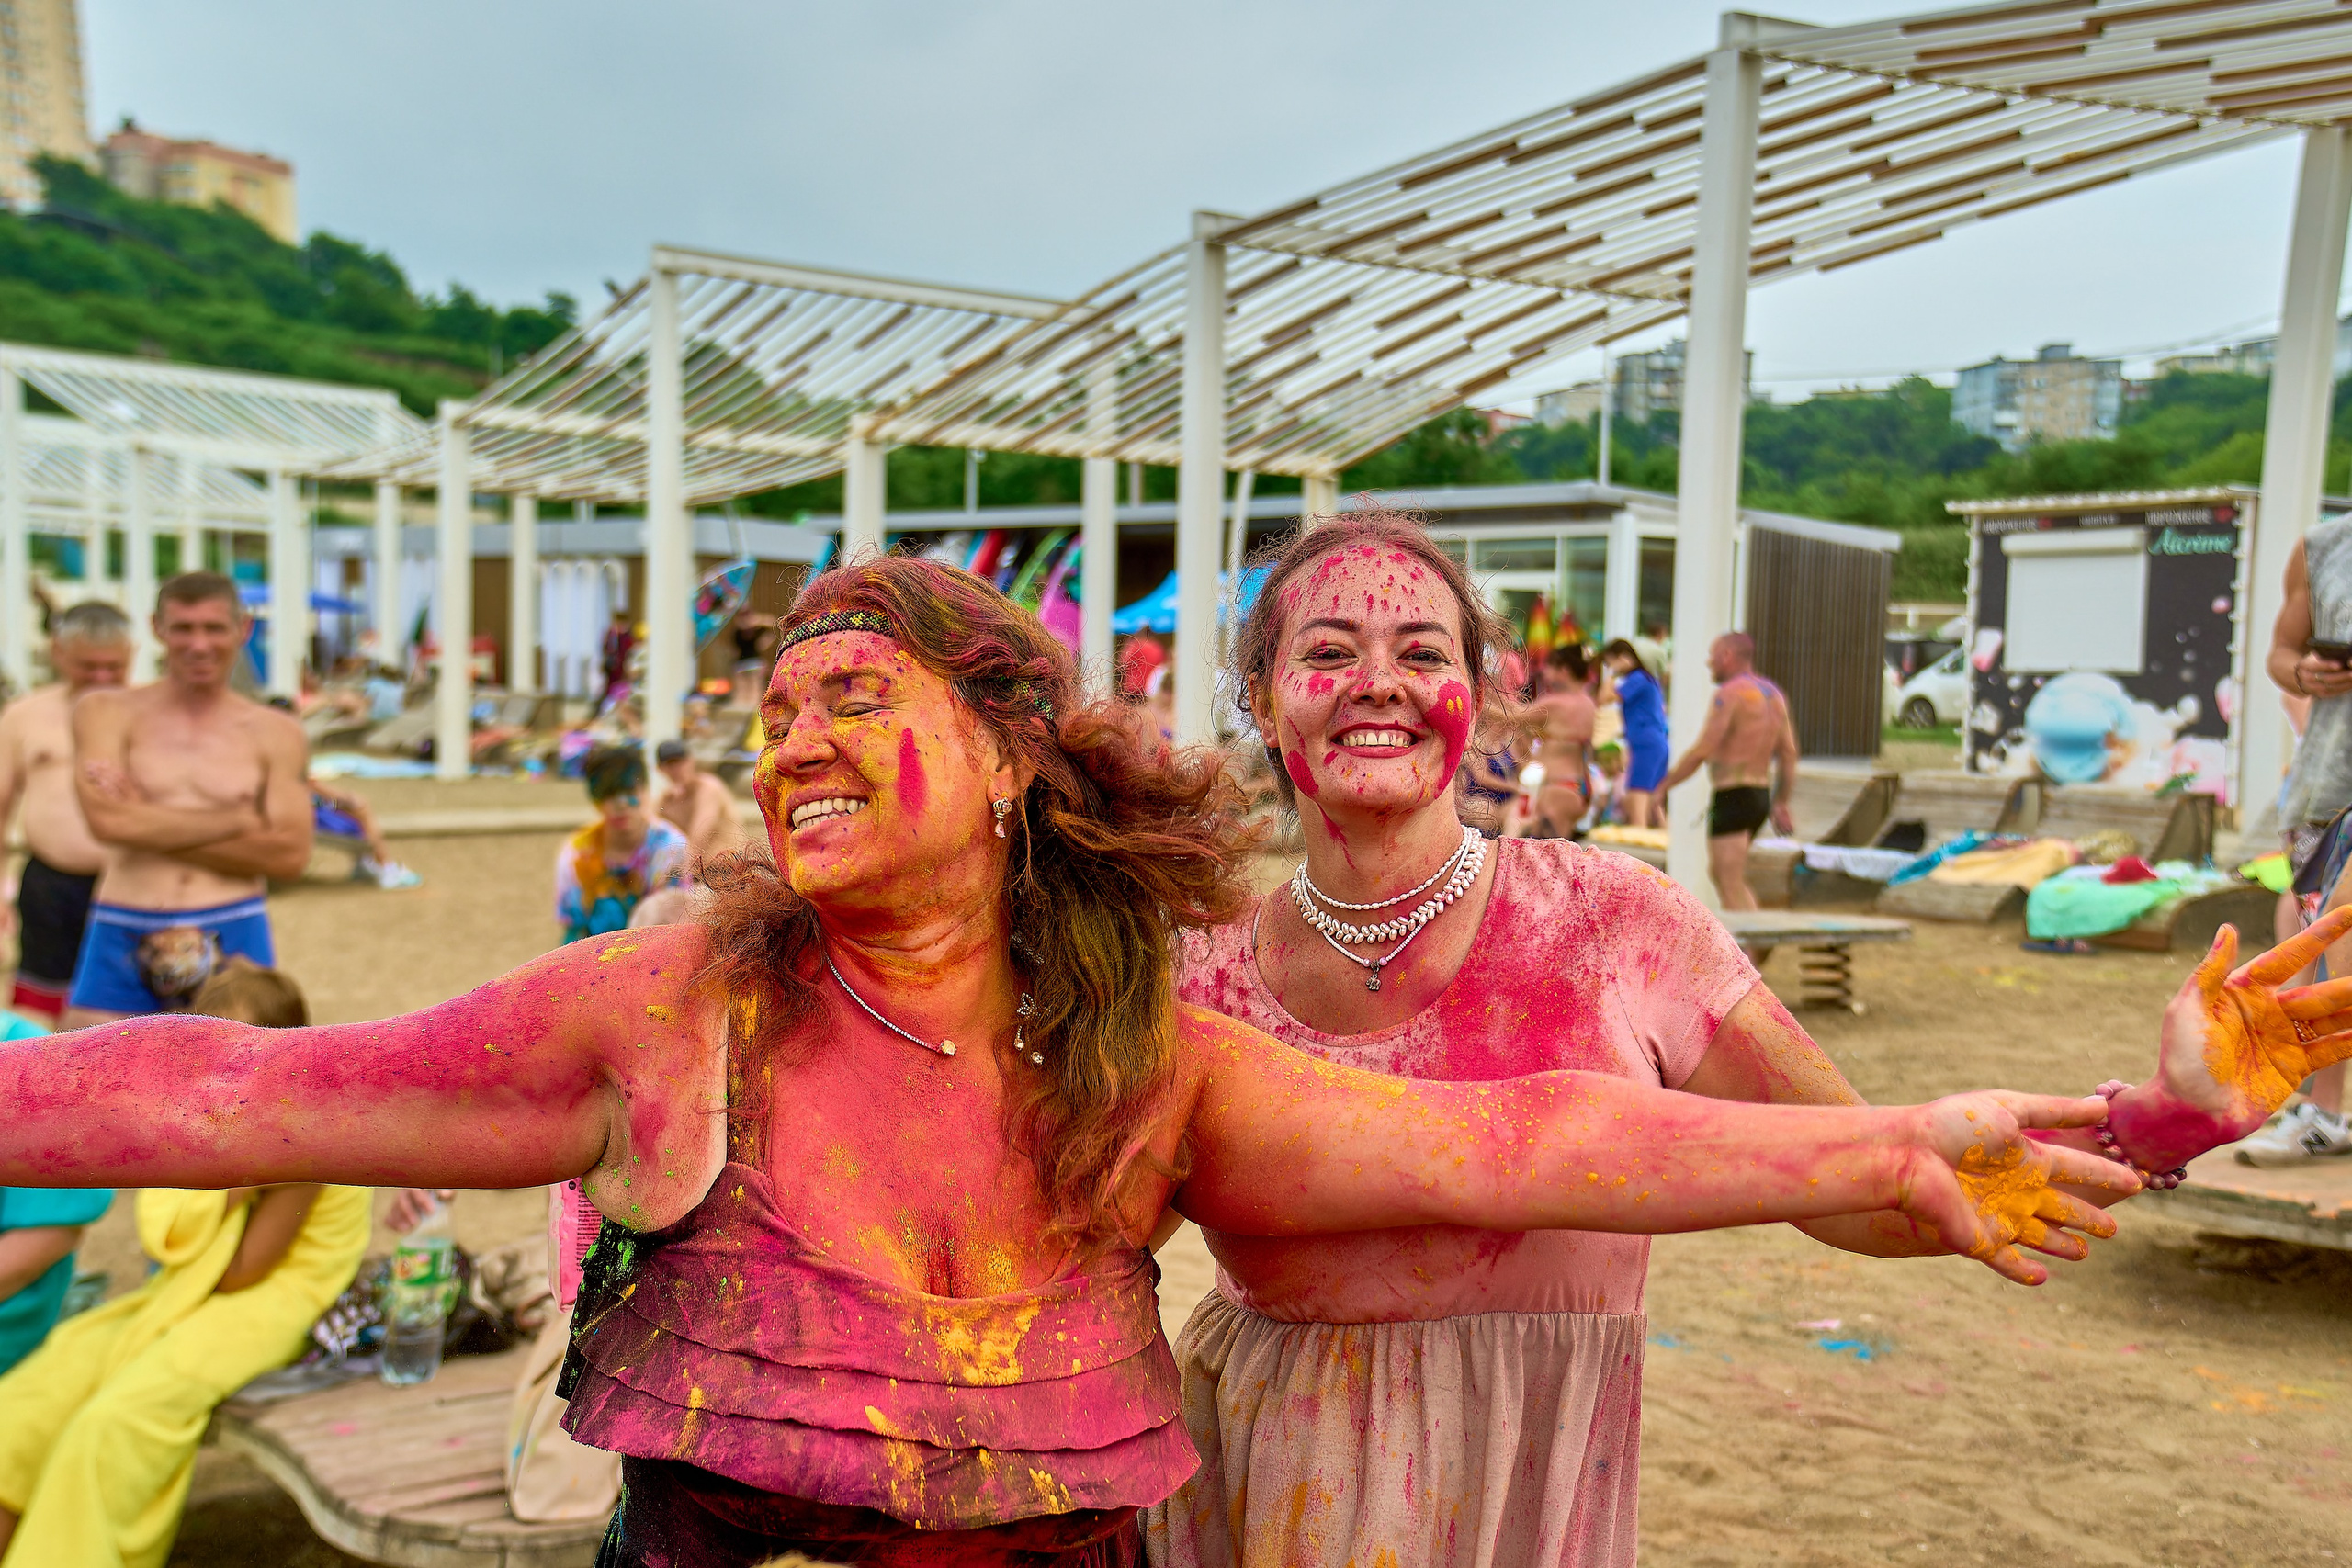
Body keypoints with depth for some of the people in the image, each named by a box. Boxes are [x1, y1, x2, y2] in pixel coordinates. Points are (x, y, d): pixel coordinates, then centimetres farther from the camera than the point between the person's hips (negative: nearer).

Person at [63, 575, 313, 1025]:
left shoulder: (276, 734, 6)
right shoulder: (105, 713, 5)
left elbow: (290, 854, -4)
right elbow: (107, 819, -11)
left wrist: (148, 823, -6)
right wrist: (240, 821, -8)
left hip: (234, 939, 0)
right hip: (120, 941, 0)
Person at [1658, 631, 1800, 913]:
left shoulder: (1729, 694, -12)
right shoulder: (1773, 694, 14)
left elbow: (1702, 750, -17)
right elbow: (1789, 753, 15)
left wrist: (1664, 786, -10)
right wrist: (1780, 804, 18)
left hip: (1733, 796, -9)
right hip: (1761, 794, 9)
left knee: (1732, 884, -7)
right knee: (1718, 872, 21)